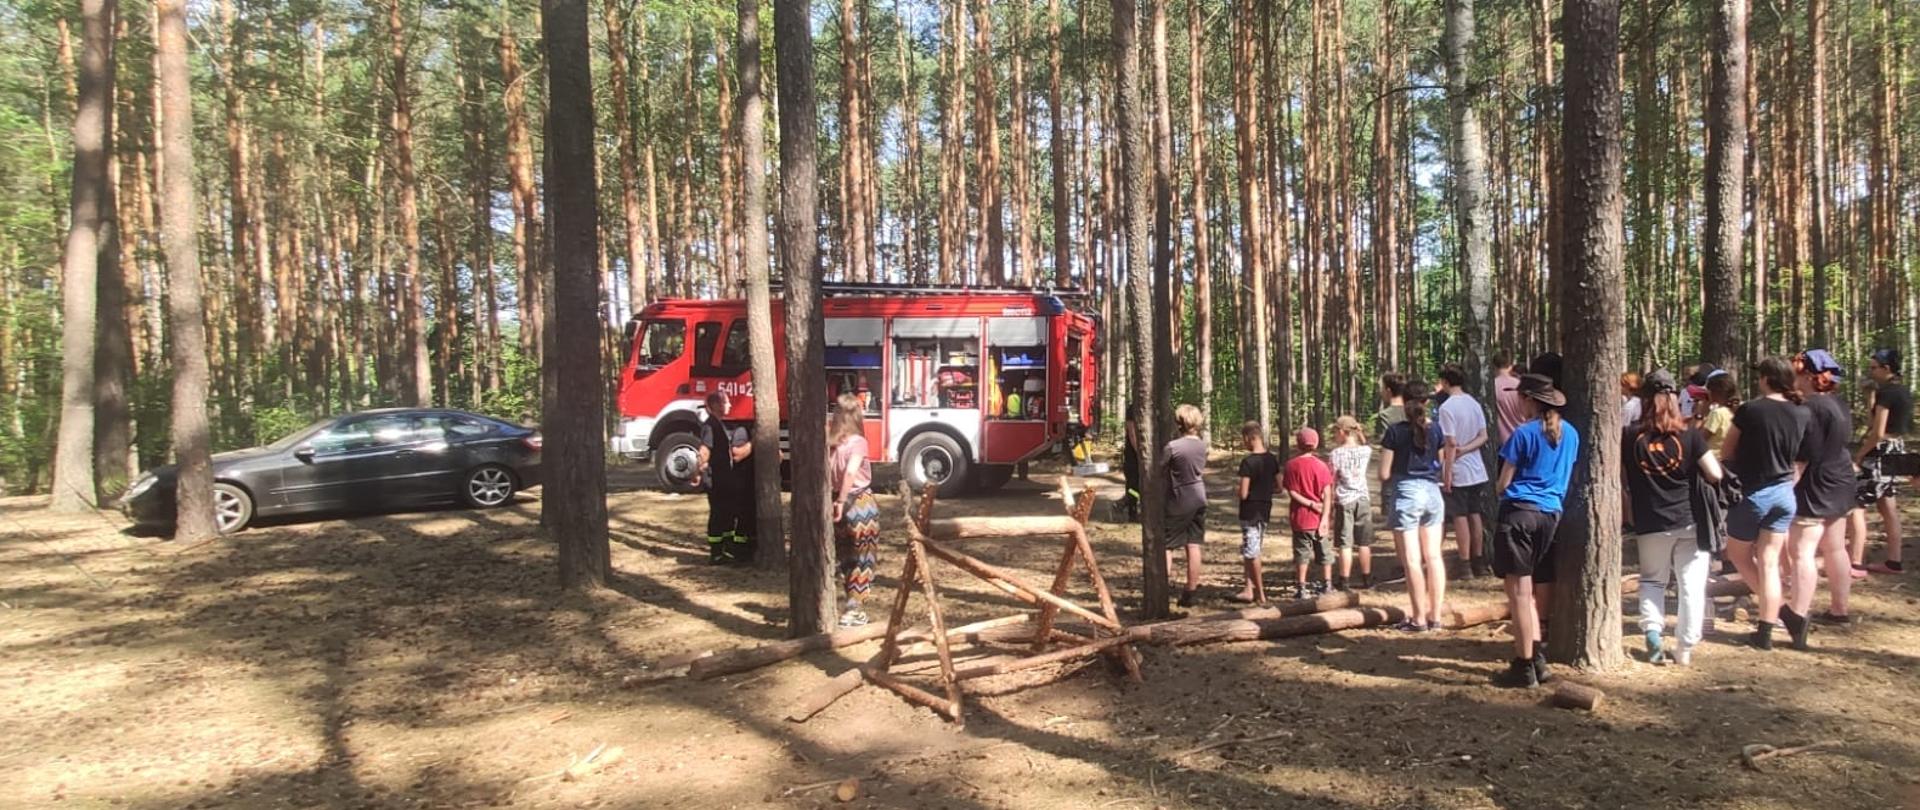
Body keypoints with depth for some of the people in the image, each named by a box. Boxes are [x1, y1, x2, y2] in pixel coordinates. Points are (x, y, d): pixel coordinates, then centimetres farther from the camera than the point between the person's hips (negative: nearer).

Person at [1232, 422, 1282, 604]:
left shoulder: (1248, 462, -19)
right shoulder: (1272, 459, 3)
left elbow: (1243, 493, -20)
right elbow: (1279, 486, 10)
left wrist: (1239, 490, 1)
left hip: (1250, 512, -7)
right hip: (1266, 510, 7)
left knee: (1251, 553, 2)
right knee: (1252, 551, 17)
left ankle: (1261, 595, 6)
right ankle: (1249, 590, 19)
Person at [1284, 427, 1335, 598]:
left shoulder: (1291, 465, -7)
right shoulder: (1321, 465, -4)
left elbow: (1292, 493, -12)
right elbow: (1327, 494, -9)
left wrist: (1311, 504, -10)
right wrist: (1325, 518, -10)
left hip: (1300, 518, -1)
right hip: (1318, 518, 1)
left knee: (1302, 554, 5)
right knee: (1324, 553, 13)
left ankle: (1301, 589, 6)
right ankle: (1326, 587, 18)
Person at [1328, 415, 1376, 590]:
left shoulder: (1335, 454, -11)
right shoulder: (1366, 451, -1)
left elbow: (1331, 482, -7)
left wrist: (1329, 505, 0)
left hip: (1344, 501, -4)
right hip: (1363, 499, 4)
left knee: (1345, 544, 1)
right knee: (1364, 543, 12)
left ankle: (1344, 580, 4)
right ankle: (1367, 579, 18)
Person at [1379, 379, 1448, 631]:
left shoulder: (1395, 432, -9)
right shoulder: (1435, 430, 2)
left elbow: (1384, 473, -8)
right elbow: (1441, 465, 7)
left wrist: (1385, 488, 11)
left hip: (1406, 493, -4)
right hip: (1432, 491, 4)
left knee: (1412, 560, 0)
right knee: (1433, 556, 10)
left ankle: (1419, 618, 4)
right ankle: (1435, 615, 14)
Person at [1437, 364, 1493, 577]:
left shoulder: (1447, 407, -16)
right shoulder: (1474, 403, 6)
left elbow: (1451, 443, -18)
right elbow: (1483, 436, 4)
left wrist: (1447, 472, -14)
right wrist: (1465, 449, -6)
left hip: (1457, 472, -7)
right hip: (1477, 471, 7)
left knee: (1460, 517, 0)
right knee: (1475, 515, 14)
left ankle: (1466, 565, 3)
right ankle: (1479, 562, 21)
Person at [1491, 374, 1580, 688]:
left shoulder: (1525, 433, -8)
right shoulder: (1570, 434, 11)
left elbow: (1503, 483, -4)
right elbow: (1567, 478, 21)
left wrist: (1505, 493, 15)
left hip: (1519, 511, -7)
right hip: (1551, 513, 7)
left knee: (1519, 590, -1)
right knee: (1525, 588, 18)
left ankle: (1525, 667, 2)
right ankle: (1537, 657, 14)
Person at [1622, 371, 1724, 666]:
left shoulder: (1631, 437, -3)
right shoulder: (1690, 434, -6)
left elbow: (1620, 480, 3)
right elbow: (1715, 475, -8)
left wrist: (1631, 516, 15)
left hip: (1649, 525, 1)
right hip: (1690, 521, -1)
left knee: (1652, 580, 18)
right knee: (1692, 585, 7)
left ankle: (1652, 631, -1)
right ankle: (1685, 648, 8)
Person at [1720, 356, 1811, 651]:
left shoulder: (1750, 410, -16)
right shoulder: (1801, 414, -2)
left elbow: (1726, 451, -6)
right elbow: (1798, 455, 10)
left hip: (1752, 493, -5)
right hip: (1784, 493, 5)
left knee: (1739, 554, 17)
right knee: (1769, 563, 9)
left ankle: (1780, 609, 12)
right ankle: (1766, 631, 9)